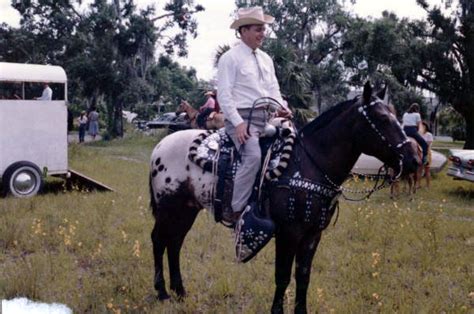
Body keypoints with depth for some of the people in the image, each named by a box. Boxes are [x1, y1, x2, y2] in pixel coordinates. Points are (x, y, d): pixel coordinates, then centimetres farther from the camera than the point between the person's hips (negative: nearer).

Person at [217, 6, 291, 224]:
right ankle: (237, 210, -22)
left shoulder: (266, 59, 19)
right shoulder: (230, 58, -2)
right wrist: (238, 122, -19)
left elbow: (273, 89, 20)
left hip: (264, 118, 8)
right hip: (242, 117, -8)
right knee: (254, 156, -29)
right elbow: (224, 94, -9)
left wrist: (281, 108, -2)